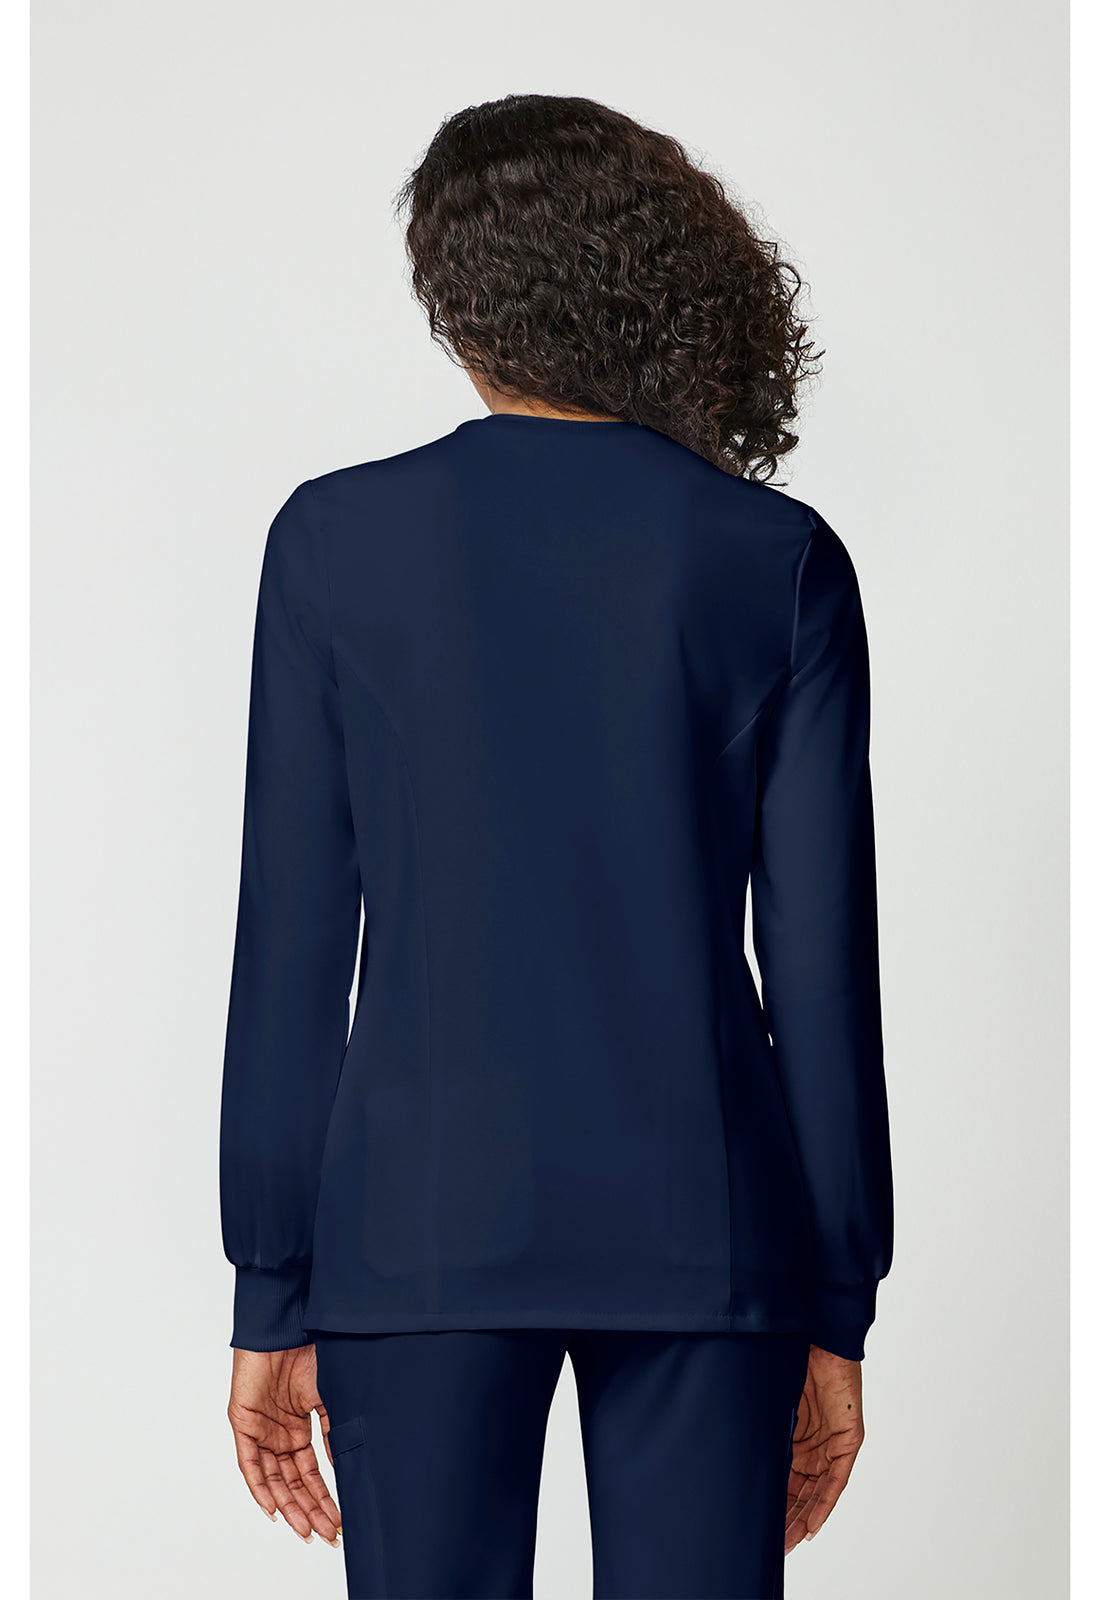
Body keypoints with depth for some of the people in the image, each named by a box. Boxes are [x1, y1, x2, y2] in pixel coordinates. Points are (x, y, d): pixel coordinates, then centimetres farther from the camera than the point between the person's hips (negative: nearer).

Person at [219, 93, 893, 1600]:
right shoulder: (780, 559, -1)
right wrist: (837, 1309, 6)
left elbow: (291, 945, -2)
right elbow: (821, 963, -1)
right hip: (703, 1234, 1)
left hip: (423, 1221, 0)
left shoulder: (335, 537, -2)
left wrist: (272, 1299, 4)